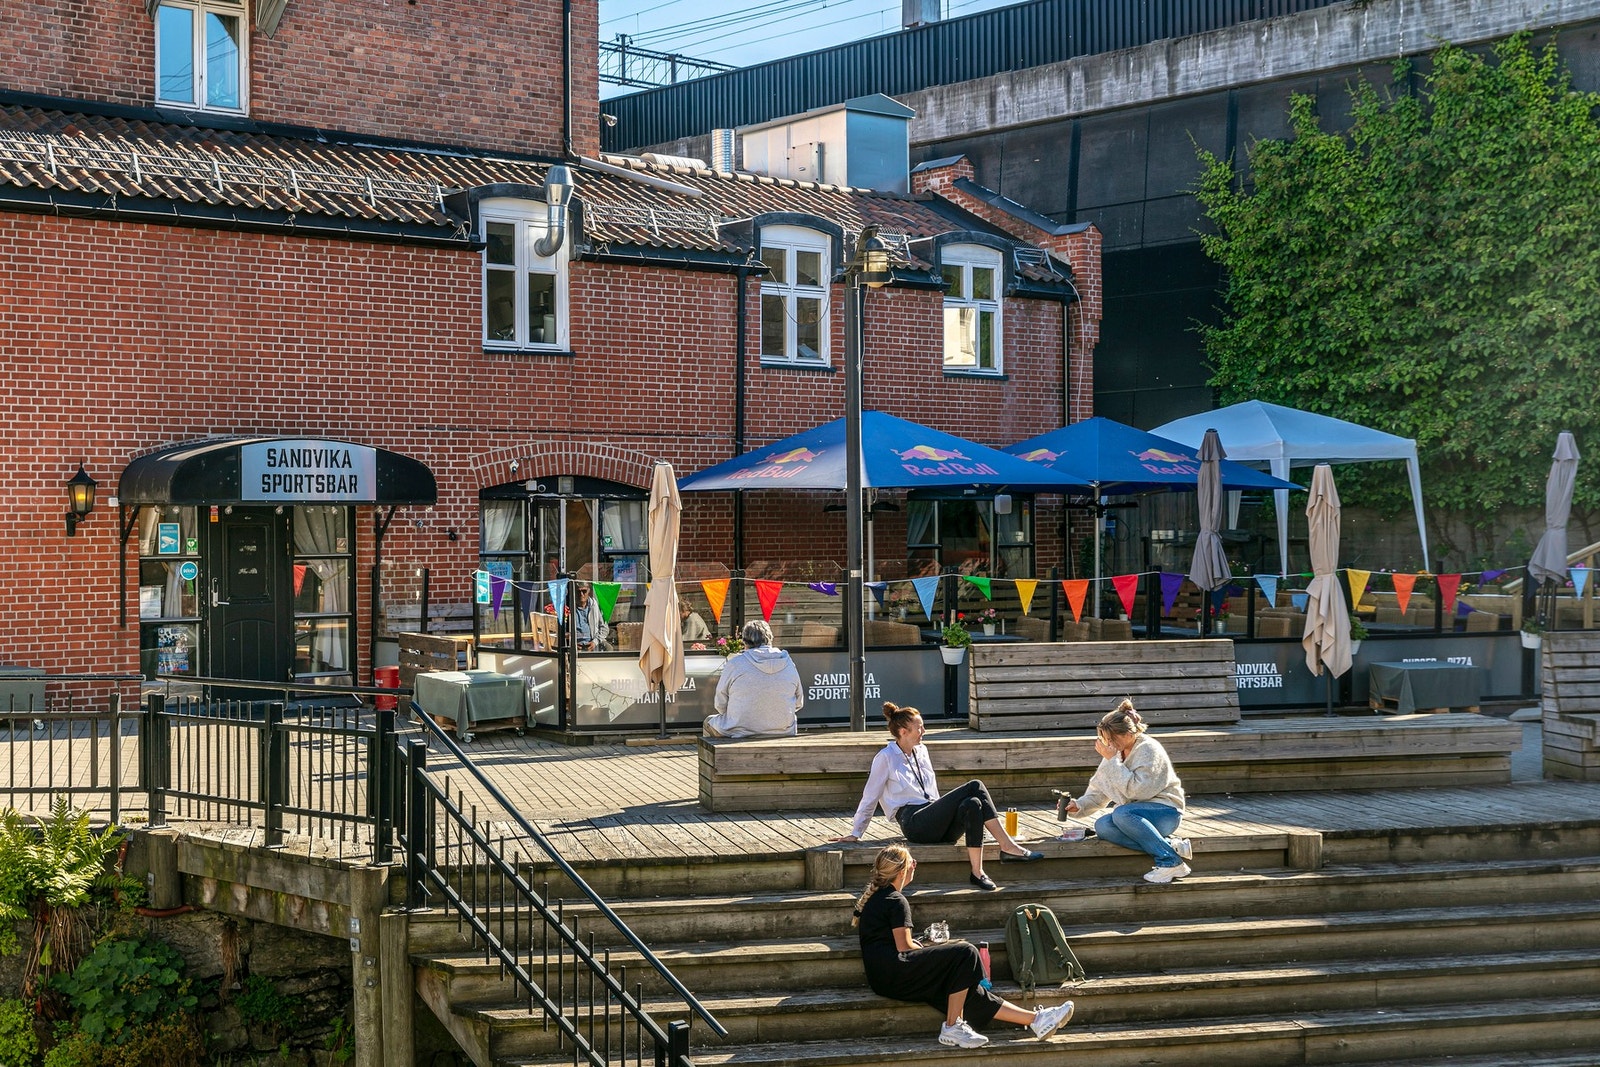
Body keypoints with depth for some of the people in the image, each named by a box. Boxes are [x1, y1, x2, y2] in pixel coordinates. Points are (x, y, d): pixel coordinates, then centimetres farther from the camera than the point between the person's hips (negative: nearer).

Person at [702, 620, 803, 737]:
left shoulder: (734, 664, -11)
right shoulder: (788, 663, -2)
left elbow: (721, 705, -3)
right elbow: (799, 703, 7)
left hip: (741, 733, -3)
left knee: (709, 721, 26)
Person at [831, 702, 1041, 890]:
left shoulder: (921, 751, 20)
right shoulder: (886, 758, 0)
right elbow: (870, 797, 4)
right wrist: (855, 833, 7)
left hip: (935, 823, 7)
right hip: (914, 825, -7)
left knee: (972, 805, -27)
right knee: (974, 787, -25)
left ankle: (978, 873, -32)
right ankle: (1008, 846, -28)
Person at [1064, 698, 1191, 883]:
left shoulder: (1148, 749, -15)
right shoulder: (1115, 753, 9)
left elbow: (1135, 790, -24)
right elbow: (1098, 791, 12)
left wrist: (1112, 760, -22)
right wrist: (1079, 806, -6)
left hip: (1166, 811, -8)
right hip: (1139, 813, 8)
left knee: (1121, 814, -36)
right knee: (1102, 826, -24)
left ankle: (1171, 862, -27)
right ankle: (1171, 845, -22)